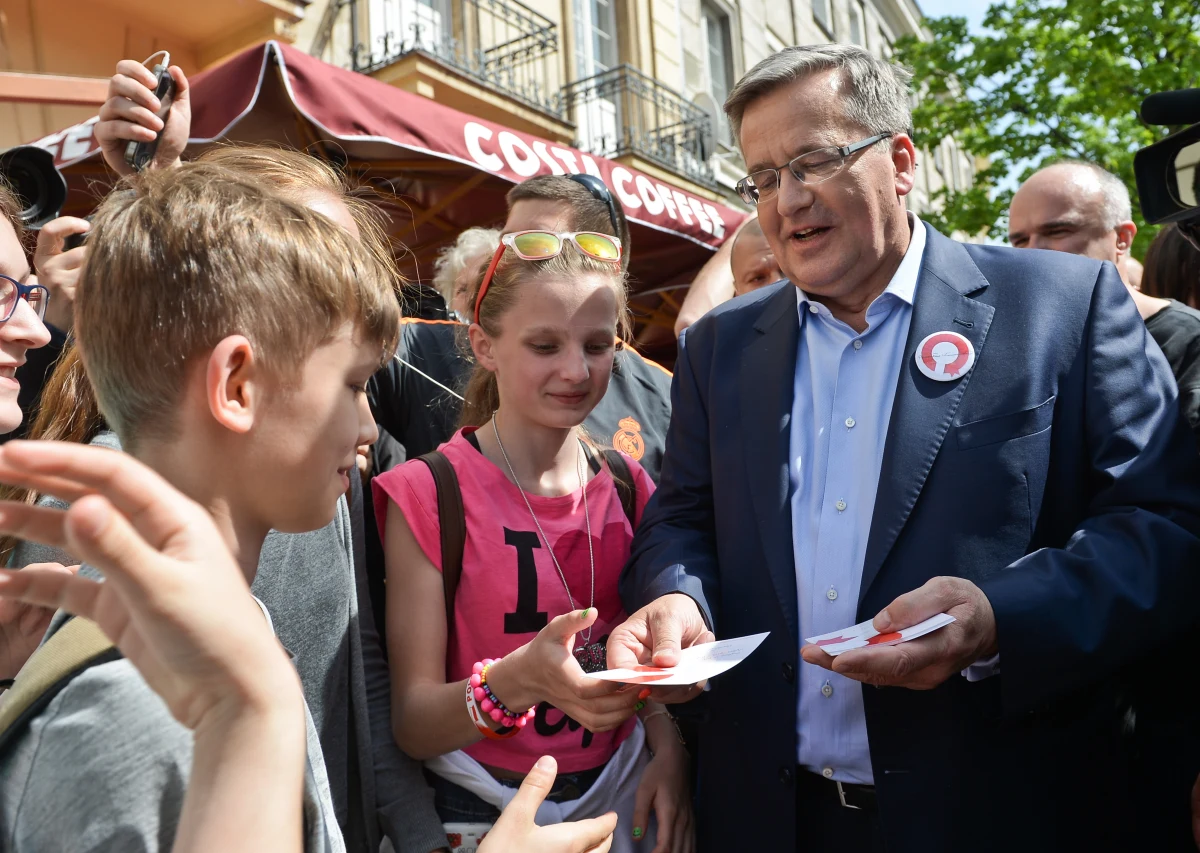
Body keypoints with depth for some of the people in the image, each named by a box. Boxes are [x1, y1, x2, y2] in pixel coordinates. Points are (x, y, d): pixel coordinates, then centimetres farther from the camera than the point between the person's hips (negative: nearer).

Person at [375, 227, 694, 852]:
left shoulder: (627, 487, -2)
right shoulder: (429, 495, -16)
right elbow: (412, 725, -16)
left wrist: (669, 749, -10)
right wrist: (519, 680, -35)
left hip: (621, 797, 4)